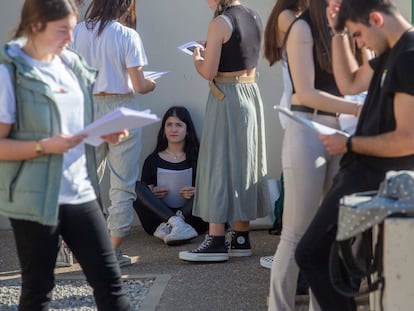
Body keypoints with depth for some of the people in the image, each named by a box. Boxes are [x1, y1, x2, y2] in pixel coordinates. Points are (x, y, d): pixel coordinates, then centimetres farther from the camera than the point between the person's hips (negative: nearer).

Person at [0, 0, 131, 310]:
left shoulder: (72, 64, 8)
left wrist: (105, 134, 1)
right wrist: (45, 146, -26)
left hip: (81, 192, 6)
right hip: (36, 199, -6)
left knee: (109, 279, 7)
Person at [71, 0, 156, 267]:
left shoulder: (78, 32, 0)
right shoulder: (127, 36, -11)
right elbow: (138, 85, -11)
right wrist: (152, 84, 10)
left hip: (87, 109, 4)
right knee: (122, 184, 6)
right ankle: (113, 251, 7)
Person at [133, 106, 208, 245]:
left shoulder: (196, 158, 10)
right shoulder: (153, 160, 14)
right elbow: (143, 193, 11)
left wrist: (196, 192, -17)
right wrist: (152, 193, -11)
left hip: (189, 216, -1)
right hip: (159, 216, 1)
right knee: (137, 187, -18)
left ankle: (167, 227, -41)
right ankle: (175, 223, -39)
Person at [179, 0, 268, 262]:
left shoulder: (220, 22, -15)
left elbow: (208, 72, -15)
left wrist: (197, 59, 4)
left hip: (227, 98, -8)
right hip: (252, 93, 8)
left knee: (219, 165, -4)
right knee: (245, 163, 11)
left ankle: (217, 241, -4)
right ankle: (241, 238, 17)